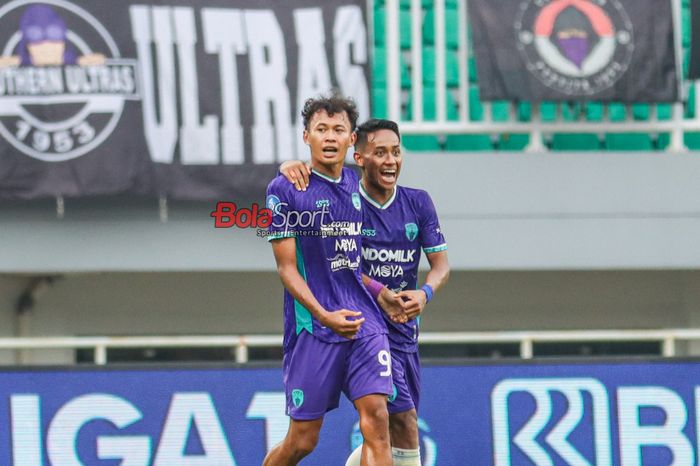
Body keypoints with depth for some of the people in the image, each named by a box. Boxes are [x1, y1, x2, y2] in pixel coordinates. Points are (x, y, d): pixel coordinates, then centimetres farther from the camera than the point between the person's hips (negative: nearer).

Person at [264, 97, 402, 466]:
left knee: (376, 418, -13)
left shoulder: (355, 184, 11)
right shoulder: (285, 189, -5)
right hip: (311, 326, -4)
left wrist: (382, 293, 16)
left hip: (364, 321, 4)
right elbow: (287, 268, -8)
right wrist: (324, 315, -20)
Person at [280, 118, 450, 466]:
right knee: (404, 421, -18)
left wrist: (424, 293, -18)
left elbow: (441, 264, 2)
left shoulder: (418, 203, 2)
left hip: (403, 328, 5)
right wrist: (290, 167, -29)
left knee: (395, 433, 12)